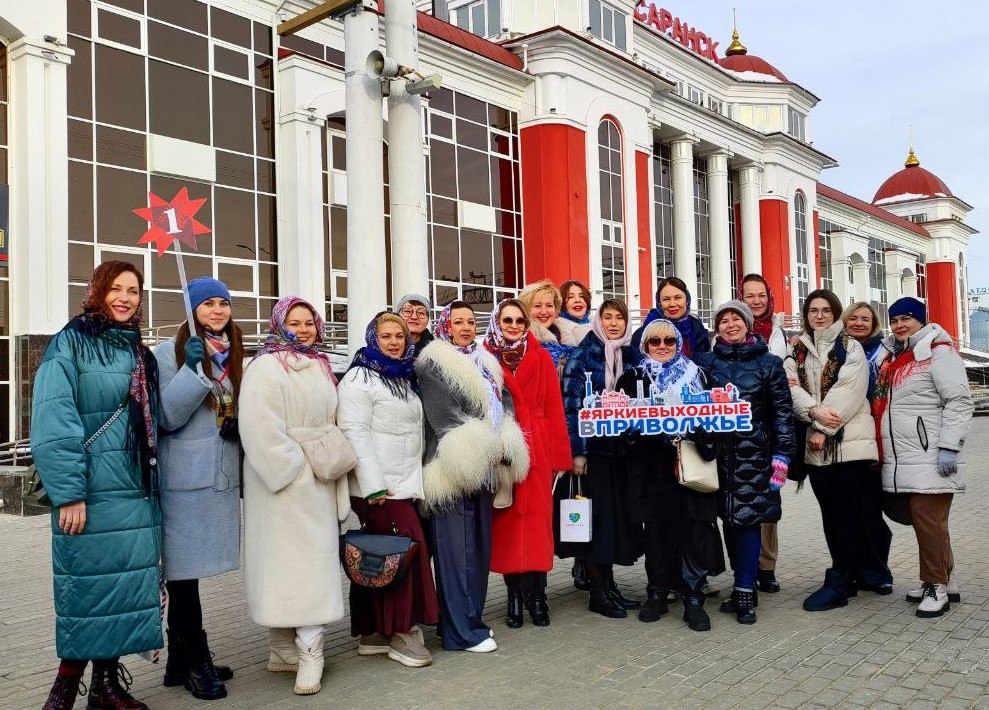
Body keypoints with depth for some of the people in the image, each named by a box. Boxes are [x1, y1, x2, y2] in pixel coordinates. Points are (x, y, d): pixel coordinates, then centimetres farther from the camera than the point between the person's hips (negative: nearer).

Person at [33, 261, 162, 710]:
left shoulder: (139, 353, 16)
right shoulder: (70, 344, -4)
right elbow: (53, 424, -13)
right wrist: (68, 493, -17)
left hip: (137, 492, 6)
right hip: (92, 493, -6)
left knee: (126, 587, 9)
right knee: (87, 588, 0)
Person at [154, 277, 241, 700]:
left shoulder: (234, 356, 14)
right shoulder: (170, 352, -6)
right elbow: (167, 417, -14)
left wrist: (239, 424, 3)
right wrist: (193, 369, -22)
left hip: (223, 479, 6)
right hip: (184, 480, -6)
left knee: (185, 573, 14)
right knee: (183, 574, 0)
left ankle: (180, 663, 24)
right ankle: (196, 663, 12)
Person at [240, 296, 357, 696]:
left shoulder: (321, 367, 17)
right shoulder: (266, 368, -8)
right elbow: (261, 431, -17)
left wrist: (336, 460, 10)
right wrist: (295, 470, -17)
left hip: (319, 483, 8)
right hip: (285, 484, -8)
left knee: (314, 559, 6)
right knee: (287, 559, -6)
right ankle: (308, 653, 0)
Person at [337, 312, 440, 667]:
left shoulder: (405, 378, 19)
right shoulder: (360, 378, -7)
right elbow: (354, 432, -15)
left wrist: (415, 481, 22)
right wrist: (374, 486, -20)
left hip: (404, 485, 8)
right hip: (378, 488, -8)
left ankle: (373, 634, 17)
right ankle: (402, 634, 0)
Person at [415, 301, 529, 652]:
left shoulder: (485, 362, 18)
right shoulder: (433, 364, -5)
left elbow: (504, 403, 11)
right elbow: (442, 413, -13)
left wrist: (502, 446, -6)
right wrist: (480, 450, -15)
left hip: (484, 468, 8)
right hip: (454, 466, -7)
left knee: (480, 543, 12)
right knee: (456, 546, -5)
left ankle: (471, 618, 23)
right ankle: (461, 631, 1)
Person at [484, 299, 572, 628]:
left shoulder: (541, 358, 7)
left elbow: (554, 408, 3)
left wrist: (558, 453, -3)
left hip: (537, 450, 1)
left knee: (537, 520, 0)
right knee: (506, 521, 3)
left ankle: (536, 595, 8)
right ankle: (515, 596, 12)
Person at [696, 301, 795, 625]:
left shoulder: (768, 363, 1)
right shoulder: (706, 362, 7)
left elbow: (783, 410, -1)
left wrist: (782, 455, -6)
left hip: (754, 452, -3)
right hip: (720, 450, 3)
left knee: (747, 518, -7)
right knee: (729, 519, 7)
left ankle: (744, 593, 1)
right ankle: (745, 586, 19)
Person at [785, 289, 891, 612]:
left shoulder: (850, 348, 3)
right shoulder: (797, 351, 14)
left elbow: (848, 391, -9)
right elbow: (791, 387, -2)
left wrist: (824, 428, -15)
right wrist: (815, 411, -19)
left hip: (849, 442, -4)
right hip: (816, 444, 4)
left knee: (846, 511, -6)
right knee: (831, 512, 7)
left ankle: (839, 582, -1)